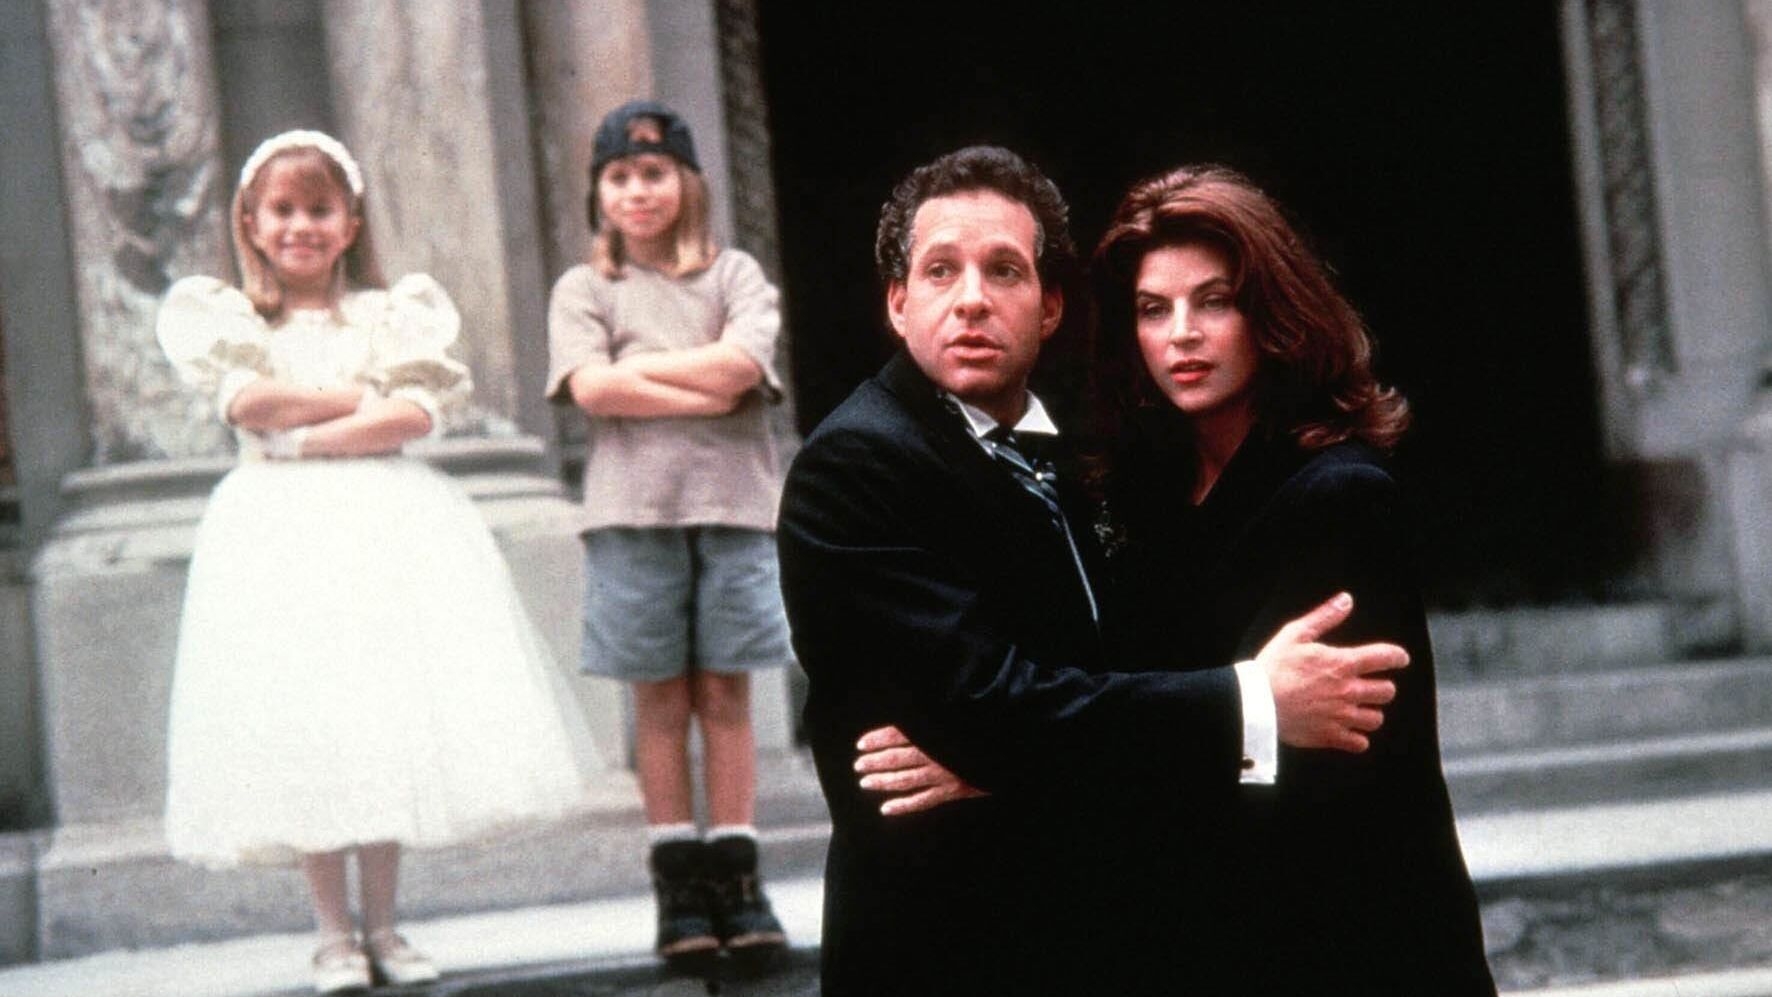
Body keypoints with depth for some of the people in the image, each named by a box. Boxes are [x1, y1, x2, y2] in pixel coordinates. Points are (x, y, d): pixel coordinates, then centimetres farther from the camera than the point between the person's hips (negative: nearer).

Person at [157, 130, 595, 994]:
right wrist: (364, 398, -5)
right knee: (300, 725, -5)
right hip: (279, 534, -1)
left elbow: (417, 415, -5)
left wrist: (300, 439, -11)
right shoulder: (221, 318, 10)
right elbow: (247, 402, -9)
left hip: (388, 531, 1)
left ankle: (381, 924, 7)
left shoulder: (394, 313, 10)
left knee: (391, 715, -3)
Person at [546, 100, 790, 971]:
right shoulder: (584, 289, 9)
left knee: (726, 693, 1)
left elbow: (741, 362, -8)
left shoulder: (734, 275, 11)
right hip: (634, 508, 0)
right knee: (660, 697, 1)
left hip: (732, 504, 0)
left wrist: (640, 368, -5)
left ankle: (737, 878, 5)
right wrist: (707, 393, -8)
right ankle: (679, 886, 6)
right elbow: (590, 387, -8)